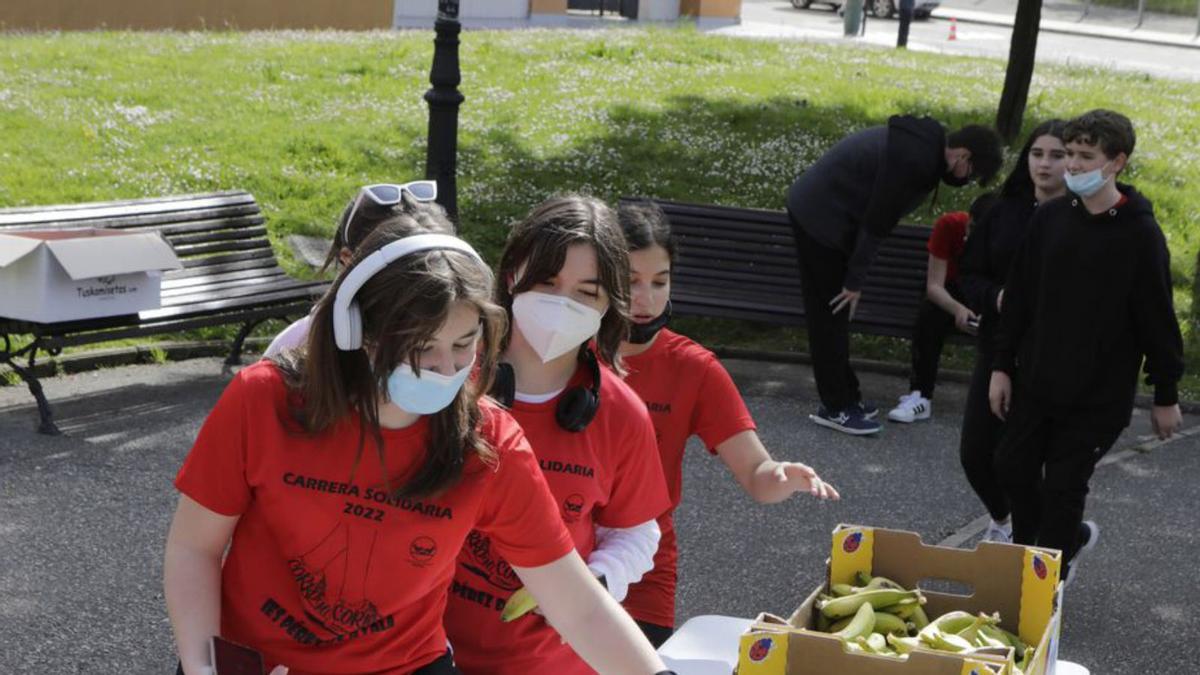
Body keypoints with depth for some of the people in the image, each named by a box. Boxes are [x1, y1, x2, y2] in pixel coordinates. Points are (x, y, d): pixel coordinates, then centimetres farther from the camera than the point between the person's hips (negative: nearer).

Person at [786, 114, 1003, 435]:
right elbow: (876, 222, -22)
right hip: (821, 218, -10)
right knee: (830, 314, -3)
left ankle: (843, 396, 22)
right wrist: (855, 281, -15)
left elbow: (877, 217, 13)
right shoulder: (912, 159, -26)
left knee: (832, 313, 14)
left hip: (815, 209, 10)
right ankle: (836, 407, 5)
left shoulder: (923, 145, 6)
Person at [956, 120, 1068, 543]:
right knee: (975, 452, 10)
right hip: (998, 349, 5)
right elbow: (969, 275, 8)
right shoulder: (1003, 213, 4)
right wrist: (996, 297, -11)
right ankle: (1002, 522, 40)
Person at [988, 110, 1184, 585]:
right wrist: (1002, 366, 7)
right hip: (1036, 381, 5)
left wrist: (1166, 395, -3)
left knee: (1063, 486, 1)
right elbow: (1019, 298, 7)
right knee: (1013, 467, 10)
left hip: (1099, 393, -5)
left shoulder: (1140, 233, -13)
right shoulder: (1049, 217, 0)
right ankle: (1072, 539, 36)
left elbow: (1158, 320, -8)